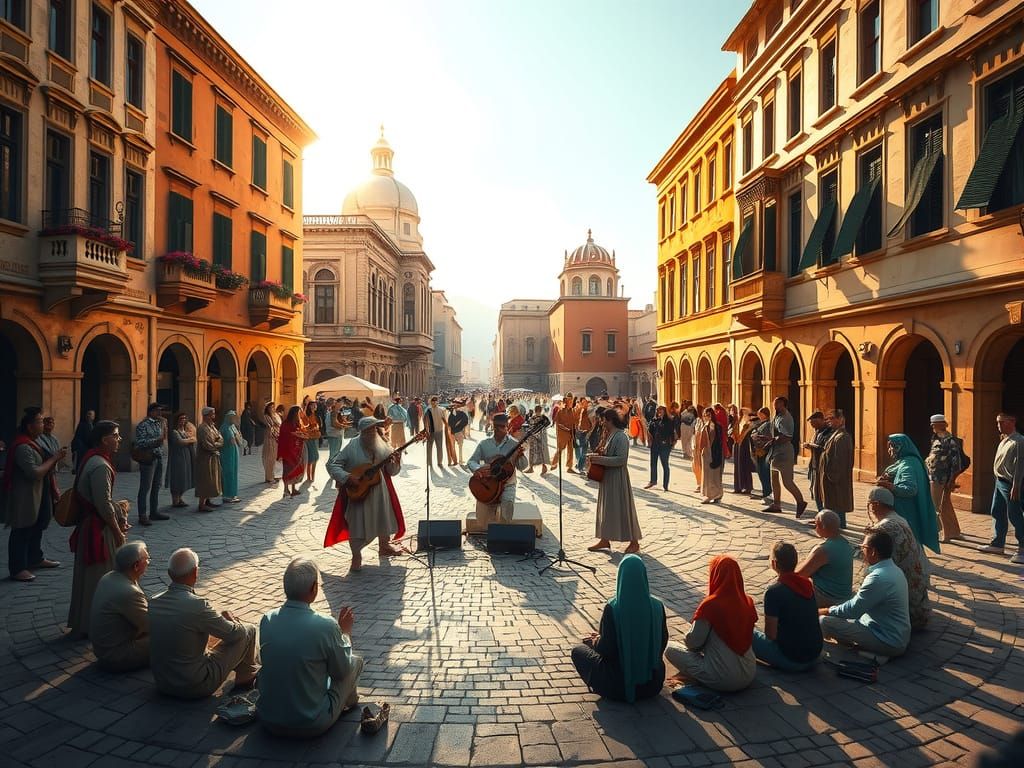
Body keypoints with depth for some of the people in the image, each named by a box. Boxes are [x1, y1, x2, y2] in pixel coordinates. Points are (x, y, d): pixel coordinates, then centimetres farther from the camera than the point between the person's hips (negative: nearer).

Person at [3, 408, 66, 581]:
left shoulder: (34, 443, 10)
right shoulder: (22, 447, -22)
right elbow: (35, 473, -27)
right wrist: (54, 458, -21)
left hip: (38, 496, 10)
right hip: (25, 498, -10)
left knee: (37, 528, 21)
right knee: (22, 532, -1)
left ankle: (35, 558, 35)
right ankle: (17, 568, 7)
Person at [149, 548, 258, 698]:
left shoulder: (153, 602, -5)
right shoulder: (197, 605, -27)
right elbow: (234, 634, -14)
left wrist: (223, 619, 16)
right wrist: (230, 620, 10)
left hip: (163, 686, 7)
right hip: (196, 687, -7)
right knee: (249, 631, 3)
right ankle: (246, 679, 29)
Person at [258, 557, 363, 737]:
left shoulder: (267, 620, -10)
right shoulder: (325, 626, -24)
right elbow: (342, 671, -6)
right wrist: (345, 631, 9)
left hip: (268, 721, 5)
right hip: (310, 726, -4)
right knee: (356, 662, 15)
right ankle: (349, 701, 43)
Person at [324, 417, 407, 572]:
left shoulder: (381, 445, -1)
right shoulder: (352, 447, -15)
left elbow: (391, 471, 3)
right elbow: (331, 465, -14)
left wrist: (396, 462, -19)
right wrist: (346, 477, -26)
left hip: (379, 491, 5)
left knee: (384, 518, 18)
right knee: (357, 523, -2)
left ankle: (384, 546, 40)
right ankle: (356, 556, 14)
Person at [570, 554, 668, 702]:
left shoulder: (612, 608, -24)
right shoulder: (657, 606, -13)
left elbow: (605, 649, -17)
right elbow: (663, 642, 1)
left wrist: (596, 640, 5)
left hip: (619, 687, -7)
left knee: (577, 651, 15)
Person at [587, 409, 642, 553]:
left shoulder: (621, 437, -19)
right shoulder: (610, 435, 10)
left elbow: (621, 459, -25)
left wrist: (599, 459, -25)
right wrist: (596, 456, 5)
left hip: (618, 479, -10)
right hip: (608, 478, 10)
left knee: (623, 509, -2)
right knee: (606, 508, 14)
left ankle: (634, 542, 10)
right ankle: (605, 540, 23)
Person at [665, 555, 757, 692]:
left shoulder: (710, 606, -20)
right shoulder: (748, 602, -2)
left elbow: (693, 643, -12)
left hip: (722, 680, -6)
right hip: (749, 676, 6)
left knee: (669, 647, 6)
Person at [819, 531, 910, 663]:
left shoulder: (878, 577, -26)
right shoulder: (893, 569, 5)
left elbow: (853, 610, -20)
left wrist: (823, 611, -6)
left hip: (889, 642, -9)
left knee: (824, 621, -16)